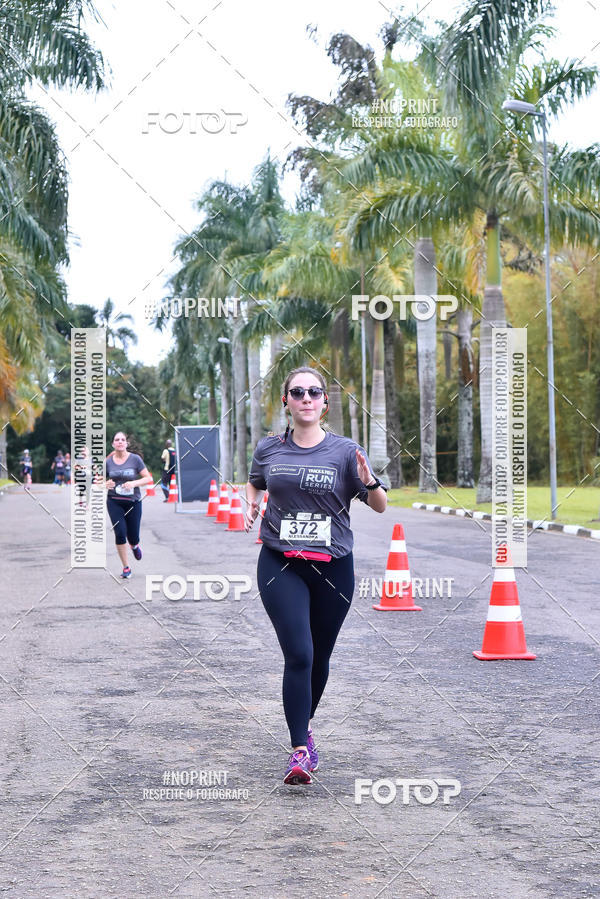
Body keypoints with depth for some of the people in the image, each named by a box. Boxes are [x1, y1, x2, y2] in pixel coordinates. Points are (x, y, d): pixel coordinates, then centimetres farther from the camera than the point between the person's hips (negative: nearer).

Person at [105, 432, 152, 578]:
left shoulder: (135, 459, -3)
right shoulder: (108, 462, 2)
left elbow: (148, 478, -2)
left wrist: (134, 483, -19)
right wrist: (106, 484, -11)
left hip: (133, 502, 0)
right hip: (114, 502, 0)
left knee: (133, 537, 3)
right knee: (120, 533, -14)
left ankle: (134, 546, 44)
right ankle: (126, 567, 1)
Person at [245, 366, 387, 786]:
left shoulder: (345, 450, -2)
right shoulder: (268, 449, 4)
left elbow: (380, 506, -1)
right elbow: (254, 483, 25)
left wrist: (368, 482, -22)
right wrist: (251, 503, 4)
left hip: (333, 566, 1)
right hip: (280, 565, -1)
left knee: (320, 657, 13)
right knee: (298, 654, -14)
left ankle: (305, 725, 39)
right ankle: (300, 751, -12)